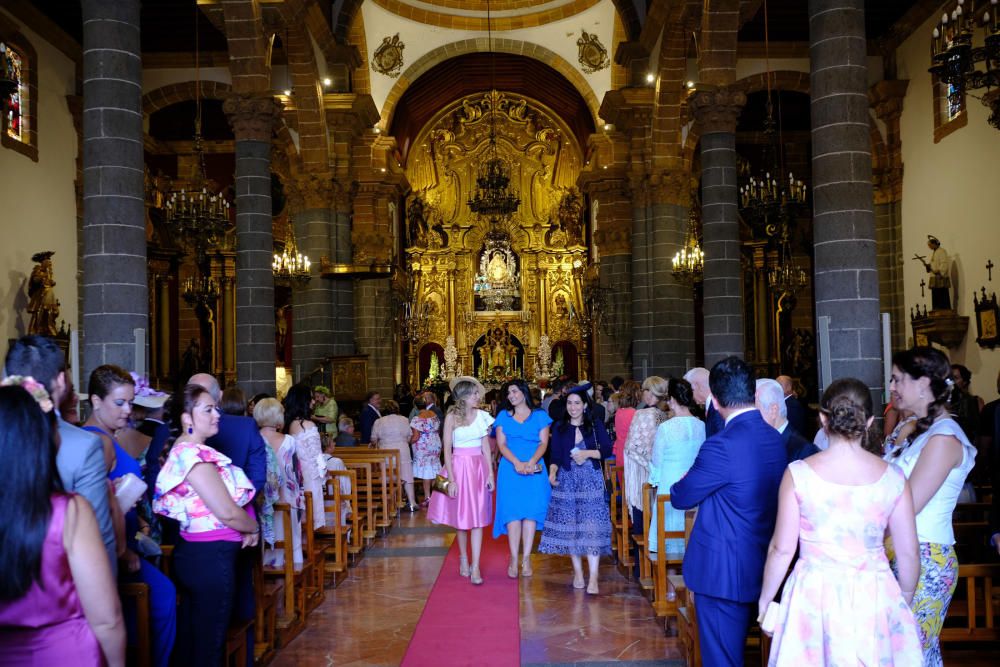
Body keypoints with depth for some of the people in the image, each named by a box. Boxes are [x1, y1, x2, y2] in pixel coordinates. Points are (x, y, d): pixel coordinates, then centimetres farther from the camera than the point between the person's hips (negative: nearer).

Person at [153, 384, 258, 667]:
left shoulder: (184, 450, 10)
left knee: (189, 641, 18)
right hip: (212, 557, -9)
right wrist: (254, 528, -2)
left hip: (195, 553, 9)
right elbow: (227, 513, -21)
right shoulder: (194, 454, -19)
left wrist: (247, 528, 0)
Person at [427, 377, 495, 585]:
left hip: (478, 468, 2)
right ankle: (463, 559, 27)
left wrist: (490, 473, 1)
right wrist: (451, 479, -12)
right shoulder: (452, 417, -4)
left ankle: (475, 567, -3)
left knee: (477, 519, -3)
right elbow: (447, 449, -6)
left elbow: (486, 447, 7)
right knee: (461, 517, 8)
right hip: (458, 467, -2)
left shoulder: (482, 415, 3)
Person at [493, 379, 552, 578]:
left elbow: (544, 443, 1)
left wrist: (531, 462, -16)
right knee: (512, 512, -6)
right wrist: (517, 463, -14)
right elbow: (501, 444, 2)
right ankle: (514, 559, -2)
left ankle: (526, 558, 0)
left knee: (531, 512, -4)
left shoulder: (540, 415, 9)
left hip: (534, 469, 0)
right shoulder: (503, 416, 11)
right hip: (510, 469, 0)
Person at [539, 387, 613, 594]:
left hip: (591, 480, -2)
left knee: (592, 527, -9)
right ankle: (578, 573, 16)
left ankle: (593, 578, -9)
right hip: (567, 480, 2)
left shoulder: (596, 425, 4)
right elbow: (555, 456, 5)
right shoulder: (559, 427, 8)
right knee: (570, 527, 3)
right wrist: (552, 471, -12)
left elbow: (608, 450, 1)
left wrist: (588, 453, -12)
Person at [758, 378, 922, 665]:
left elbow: (782, 549, -8)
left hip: (815, 595, -2)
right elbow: (908, 554, 2)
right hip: (875, 597, 2)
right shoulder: (893, 477, -5)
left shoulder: (798, 474, -11)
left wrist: (764, 600, 6)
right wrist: (905, 602, 19)